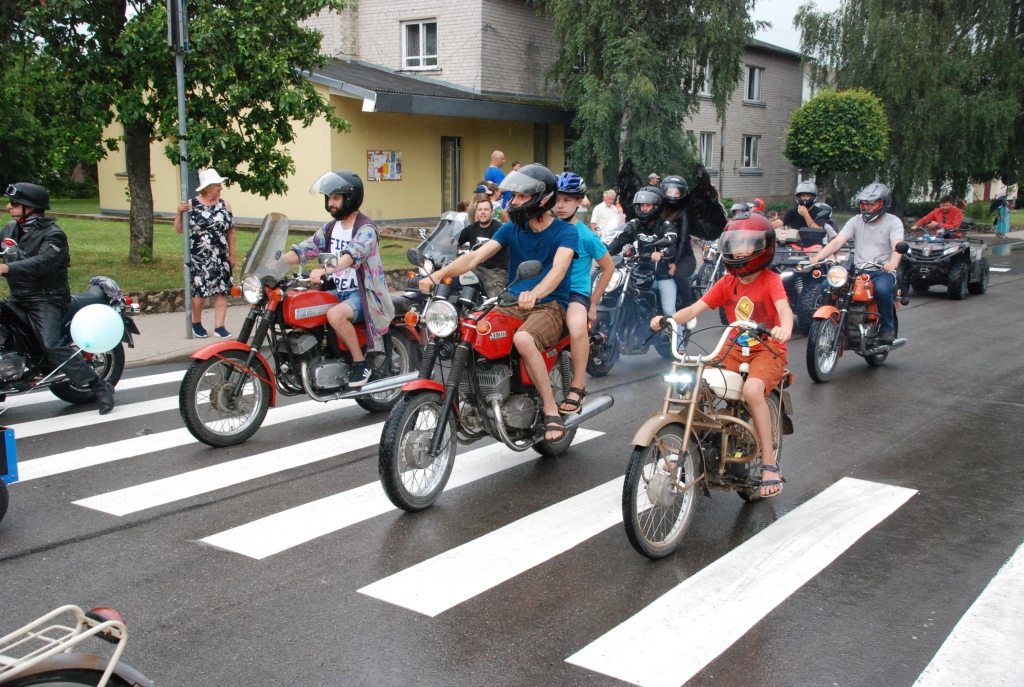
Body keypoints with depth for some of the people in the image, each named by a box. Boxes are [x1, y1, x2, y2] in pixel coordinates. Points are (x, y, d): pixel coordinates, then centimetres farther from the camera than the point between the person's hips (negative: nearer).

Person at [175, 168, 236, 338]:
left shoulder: (224, 205, 4)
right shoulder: (191, 204, -2)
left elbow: (231, 232, 8)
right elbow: (179, 229, 1)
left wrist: (232, 255, 8)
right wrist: (180, 212, -15)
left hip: (220, 257, 2)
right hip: (198, 257, -2)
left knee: (221, 291, -1)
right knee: (199, 291, -1)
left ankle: (219, 326, 5)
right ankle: (196, 323, 21)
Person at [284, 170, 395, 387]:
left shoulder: (365, 228, -11)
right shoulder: (330, 228, 14)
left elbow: (352, 255, -31)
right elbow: (304, 249, 7)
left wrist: (325, 271, -48)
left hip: (362, 294, -8)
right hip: (337, 291, 8)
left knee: (335, 315, -35)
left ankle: (360, 363, -17)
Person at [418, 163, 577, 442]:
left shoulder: (565, 231, -6)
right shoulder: (511, 229, 8)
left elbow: (559, 268, -25)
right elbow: (474, 257, -3)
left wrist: (534, 293, -47)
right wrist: (437, 275, -21)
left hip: (550, 306, -5)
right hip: (514, 304, 5)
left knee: (523, 340, -37)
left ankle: (551, 410, -23)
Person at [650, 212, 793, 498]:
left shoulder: (771, 280, -7)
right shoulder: (727, 282, 7)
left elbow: (784, 308, -26)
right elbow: (696, 308, -3)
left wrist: (785, 329, -49)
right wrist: (668, 319, -22)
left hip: (768, 349, -5)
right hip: (736, 349, 5)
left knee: (752, 389, -34)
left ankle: (769, 462, -21)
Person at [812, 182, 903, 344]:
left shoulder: (893, 222, 1)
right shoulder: (856, 221, 10)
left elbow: (897, 245, -18)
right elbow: (837, 241, -3)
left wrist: (893, 262, -41)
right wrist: (817, 257, -22)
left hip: (883, 271, -3)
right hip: (858, 270, 3)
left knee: (882, 289, -36)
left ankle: (886, 328, -12)